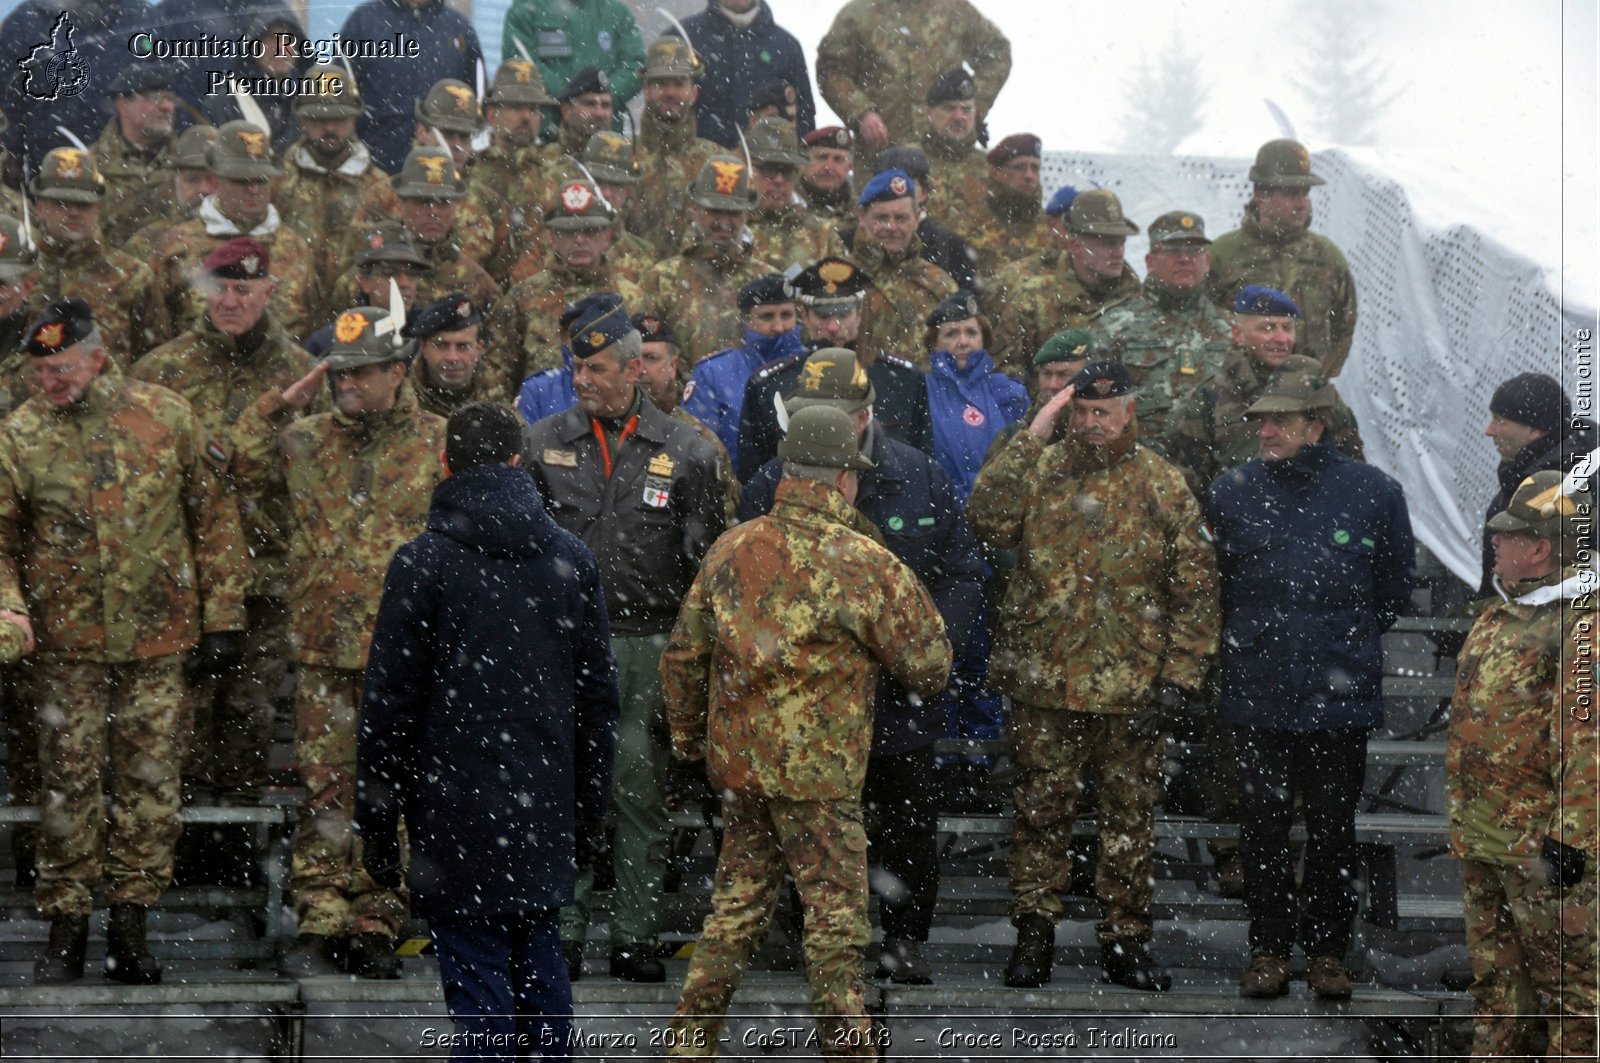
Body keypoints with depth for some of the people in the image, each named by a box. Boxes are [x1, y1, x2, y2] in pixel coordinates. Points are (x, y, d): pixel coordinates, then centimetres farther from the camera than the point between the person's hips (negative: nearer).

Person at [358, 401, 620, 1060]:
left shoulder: (424, 562, -8)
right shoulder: (572, 560, 6)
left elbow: (388, 702, -7)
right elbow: (598, 694, 11)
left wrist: (376, 823, 0)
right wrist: (588, 814, 19)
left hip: (457, 811, -4)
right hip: (546, 806, 4)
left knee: (477, 977, -2)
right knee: (539, 960, 14)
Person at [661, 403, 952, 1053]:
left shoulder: (732, 550, 4)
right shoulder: (865, 564, -12)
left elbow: (683, 654, 12)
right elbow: (928, 664, -5)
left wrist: (686, 736, 24)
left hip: (737, 758, 6)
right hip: (819, 770, -5)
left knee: (738, 903, 16)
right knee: (835, 917, 3)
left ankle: (689, 1041, 19)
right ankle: (850, 1052, 7)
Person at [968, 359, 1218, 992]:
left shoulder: (1163, 486, 3)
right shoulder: (1041, 470, 4)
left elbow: (1195, 588, 3)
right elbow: (987, 520, -15)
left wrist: (1179, 678, -5)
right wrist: (1030, 440, -16)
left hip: (1132, 691, 0)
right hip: (1045, 681, 0)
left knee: (1130, 817, 6)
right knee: (1042, 811, 5)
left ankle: (1125, 942, 15)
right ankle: (1033, 934, 14)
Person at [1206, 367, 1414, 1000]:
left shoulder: (1372, 492, -2)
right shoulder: (1232, 492, 2)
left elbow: (1394, 590, 10)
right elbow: (1214, 586, 14)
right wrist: (1253, 644, 12)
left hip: (1340, 696, -1)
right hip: (1258, 692, 1)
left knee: (1333, 828, 6)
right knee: (1263, 826, 5)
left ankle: (1327, 949, 17)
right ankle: (1268, 947, 16)